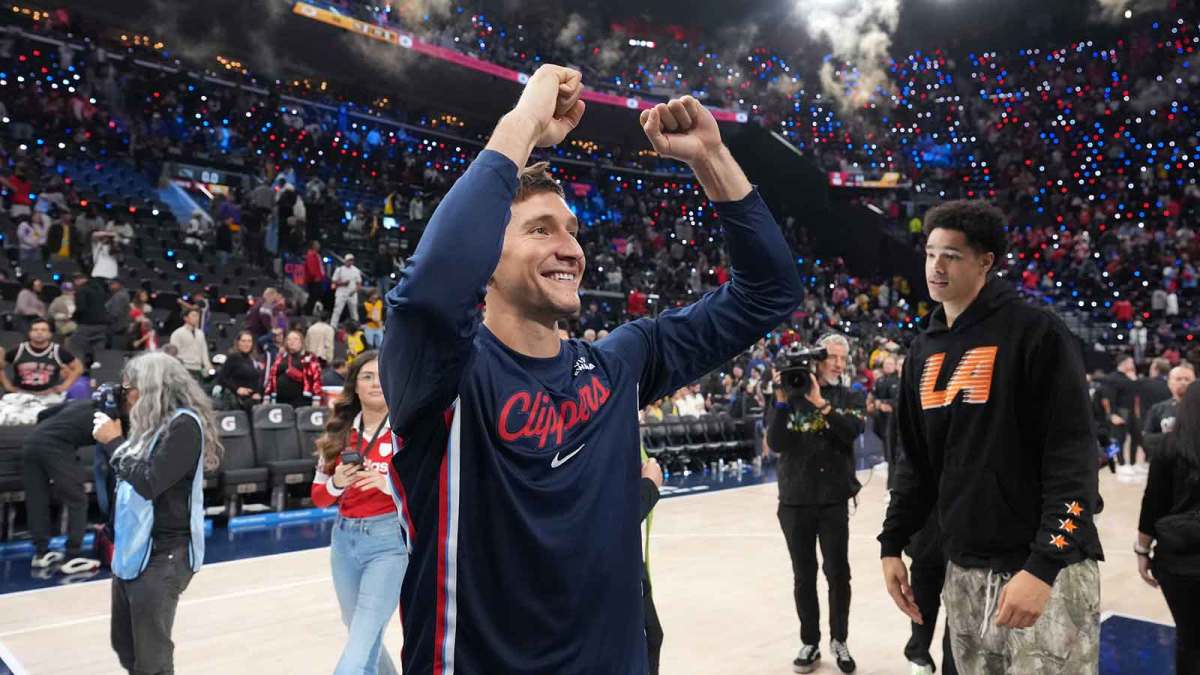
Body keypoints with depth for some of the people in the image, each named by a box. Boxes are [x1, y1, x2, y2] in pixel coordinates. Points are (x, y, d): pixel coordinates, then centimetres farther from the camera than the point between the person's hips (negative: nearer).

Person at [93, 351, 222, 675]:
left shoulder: (184, 424, -15)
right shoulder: (153, 423, 11)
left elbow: (148, 483, -20)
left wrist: (114, 442, -12)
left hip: (162, 555, -9)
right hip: (132, 549, 9)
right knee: (125, 647, 19)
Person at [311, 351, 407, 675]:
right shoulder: (339, 433, 6)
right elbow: (319, 497, 7)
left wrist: (387, 484, -27)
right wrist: (336, 483, -14)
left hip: (389, 541, -5)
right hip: (345, 540, 6)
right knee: (364, 639, 21)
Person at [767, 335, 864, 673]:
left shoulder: (851, 399, 3)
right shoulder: (792, 396, -1)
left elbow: (852, 431, -17)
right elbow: (775, 444, -11)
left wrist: (820, 403, -24)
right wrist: (781, 401, -19)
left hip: (834, 500, 0)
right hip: (795, 501, 0)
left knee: (838, 573, 6)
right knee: (803, 577, 10)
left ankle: (839, 641, 25)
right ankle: (810, 643, 24)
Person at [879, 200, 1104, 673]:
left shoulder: (1035, 332, -9)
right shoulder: (923, 352, 9)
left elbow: (1074, 459, -15)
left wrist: (1043, 565, -21)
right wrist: (892, 543, 10)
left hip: (1047, 568, -6)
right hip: (963, 570, 6)